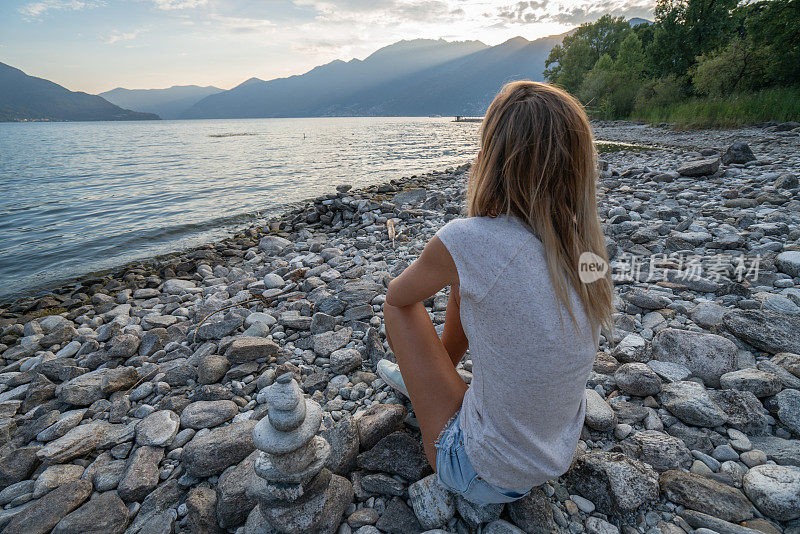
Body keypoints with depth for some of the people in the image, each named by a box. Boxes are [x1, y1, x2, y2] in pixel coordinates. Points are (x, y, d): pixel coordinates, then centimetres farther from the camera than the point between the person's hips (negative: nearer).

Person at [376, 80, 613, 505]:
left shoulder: (467, 241, -29)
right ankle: (429, 375, 38)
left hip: (487, 478, -5)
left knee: (399, 306, 1)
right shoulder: (587, 247, -10)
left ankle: (425, 377, 31)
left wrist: (434, 275, 12)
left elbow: (397, 293, -8)